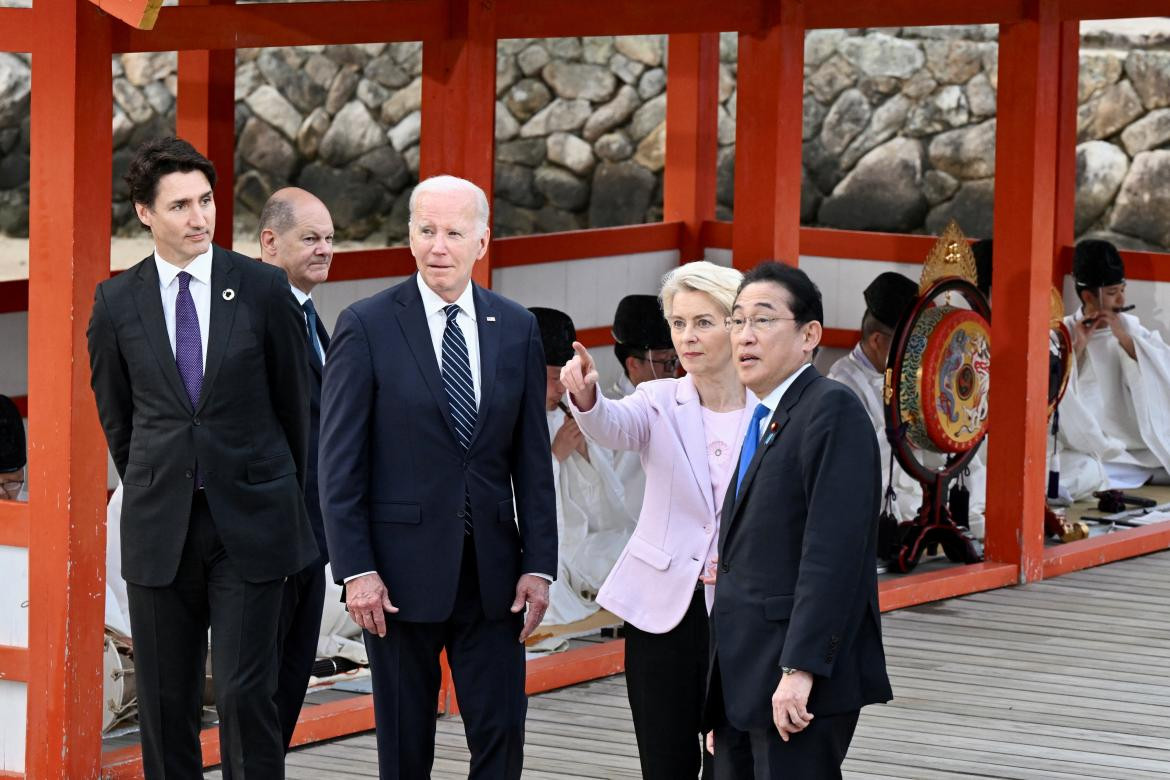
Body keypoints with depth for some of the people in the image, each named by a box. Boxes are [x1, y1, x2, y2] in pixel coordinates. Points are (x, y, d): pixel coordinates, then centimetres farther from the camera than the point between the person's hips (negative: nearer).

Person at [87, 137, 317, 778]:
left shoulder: (263, 288, -2)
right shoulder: (116, 302, 2)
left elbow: (295, 400, 8)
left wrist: (285, 495, 14)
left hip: (249, 524, -2)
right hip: (159, 528, 2)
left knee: (245, 695, -7)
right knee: (165, 703, 7)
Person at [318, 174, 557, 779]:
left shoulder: (517, 329, 6)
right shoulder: (366, 327, -5)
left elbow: (533, 459, 7)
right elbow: (339, 462, -6)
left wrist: (538, 565, 1)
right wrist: (355, 570, -12)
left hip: (492, 568, 3)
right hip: (403, 568, -3)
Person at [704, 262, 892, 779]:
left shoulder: (832, 410, -10)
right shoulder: (763, 422, 19)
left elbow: (832, 549, -19)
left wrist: (800, 670, -25)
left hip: (800, 684, -9)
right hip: (746, 685, 9)